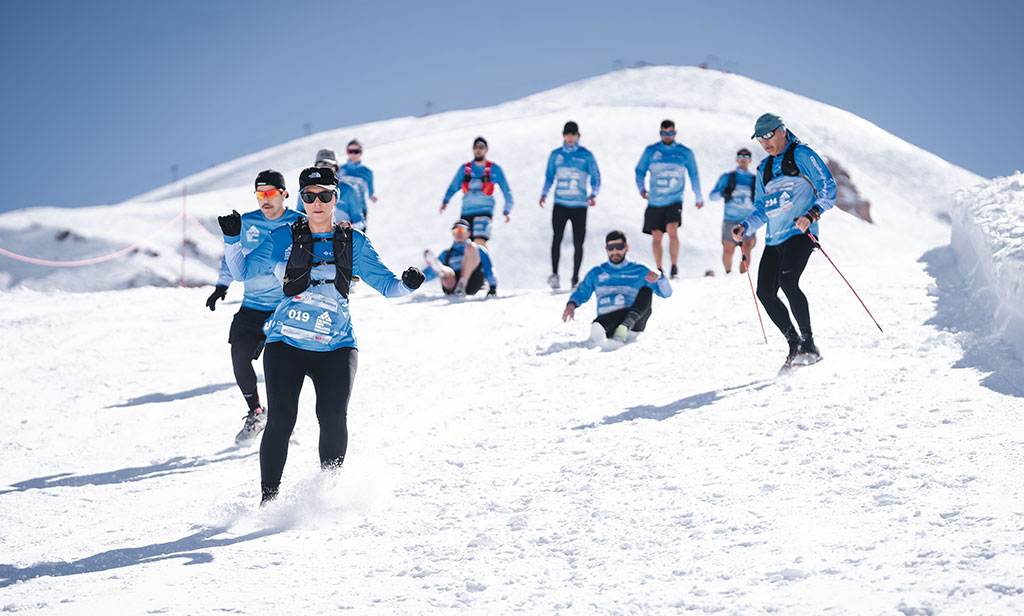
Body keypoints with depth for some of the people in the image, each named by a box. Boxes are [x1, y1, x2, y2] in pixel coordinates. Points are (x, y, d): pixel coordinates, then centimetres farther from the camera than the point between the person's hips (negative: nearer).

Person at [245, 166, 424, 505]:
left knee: (333, 418, -16)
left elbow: (385, 283, 8)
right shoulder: (286, 238, 6)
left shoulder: (354, 242, 8)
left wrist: (406, 284, -13)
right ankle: (269, 497, 1)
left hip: (335, 348, 0)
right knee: (281, 420, -11)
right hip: (286, 343, 0)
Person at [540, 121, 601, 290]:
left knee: (578, 243, 0)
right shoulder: (556, 155, 10)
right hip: (560, 204, 1)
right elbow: (549, 177, 20)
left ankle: (575, 278, 12)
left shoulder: (586, 155, 3)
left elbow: (595, 177, 6)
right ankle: (554, 274, -19)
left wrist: (593, 195, -9)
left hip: (579, 205, -1)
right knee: (557, 236, -18)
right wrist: (544, 194, 5)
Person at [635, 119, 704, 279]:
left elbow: (694, 176, 14)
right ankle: (659, 270, 18)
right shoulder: (651, 151, 3)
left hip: (674, 200, -2)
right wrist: (641, 188, -3)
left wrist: (699, 198, 19)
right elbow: (640, 171, 13)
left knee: (672, 231, -22)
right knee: (656, 237, 5)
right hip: (655, 201, 2)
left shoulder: (685, 152, 3)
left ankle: (674, 267, -16)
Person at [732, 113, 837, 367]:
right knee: (765, 292, -4)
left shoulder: (801, 155, -1)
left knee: (787, 281, -26)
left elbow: (828, 187, -8)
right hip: (774, 240, 7)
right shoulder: (764, 169, 20)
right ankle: (795, 345, 9)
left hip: (800, 233, -7)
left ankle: (809, 345, -18)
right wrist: (745, 227, 5)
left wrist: (812, 214, -23)